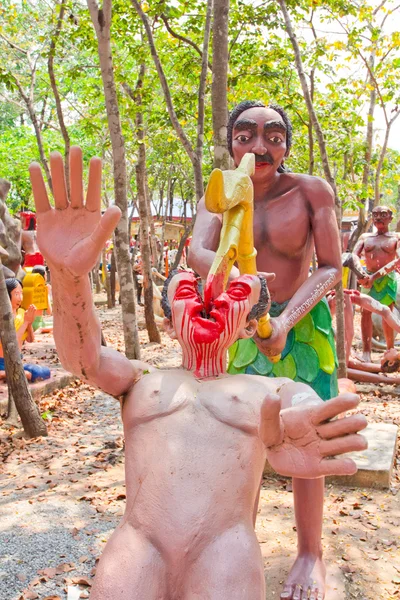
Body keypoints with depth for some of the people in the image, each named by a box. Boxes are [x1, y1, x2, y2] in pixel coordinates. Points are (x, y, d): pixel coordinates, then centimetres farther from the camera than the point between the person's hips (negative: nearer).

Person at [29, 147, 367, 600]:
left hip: (223, 543, 0)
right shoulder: (141, 380, 21)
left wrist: (287, 433, -30)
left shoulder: (273, 392, 18)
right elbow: (82, 357, 1)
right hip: (138, 542, 0)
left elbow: (312, 410, -4)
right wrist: (70, 274, -19)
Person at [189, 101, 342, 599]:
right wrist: (237, 281, -45)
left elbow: (331, 268, -14)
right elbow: (198, 251, -23)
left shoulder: (311, 191, -12)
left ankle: (310, 553, 21)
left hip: (303, 325, -3)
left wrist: (285, 320, -29)